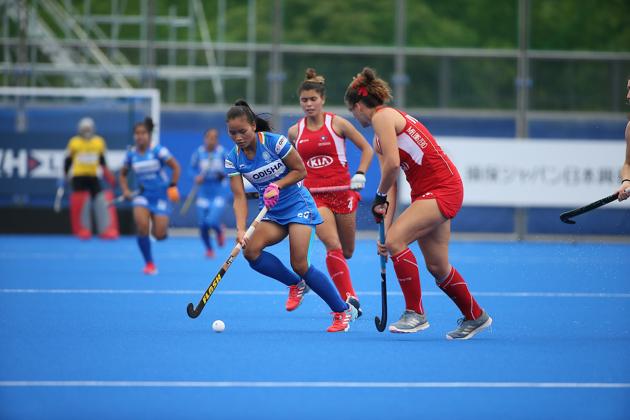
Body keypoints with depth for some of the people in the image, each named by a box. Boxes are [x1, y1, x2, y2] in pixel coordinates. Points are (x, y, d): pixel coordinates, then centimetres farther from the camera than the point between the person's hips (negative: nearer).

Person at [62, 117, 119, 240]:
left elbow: (102, 161, 18)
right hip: (78, 177, -2)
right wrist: (64, 177, 5)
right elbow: (67, 161, 6)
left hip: (93, 177, 2)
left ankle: (107, 230, -4)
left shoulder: (99, 142, 7)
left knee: (102, 202, -7)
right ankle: (83, 230, 5)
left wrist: (108, 175, 15)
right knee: (82, 204, -6)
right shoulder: (74, 143, 0)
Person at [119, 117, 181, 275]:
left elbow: (175, 167, -6)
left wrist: (173, 186, -12)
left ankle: (160, 226, 36)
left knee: (159, 235, -7)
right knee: (141, 225, -23)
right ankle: (149, 263, -8)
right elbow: (123, 174, 14)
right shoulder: (131, 154, 0)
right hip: (142, 195, 2)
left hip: (160, 194, -2)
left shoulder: (158, 150, -12)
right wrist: (125, 190, -1)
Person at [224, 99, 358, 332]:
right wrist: (240, 230, -26)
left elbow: (300, 171, -8)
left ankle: (344, 310, -1)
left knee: (300, 265, -16)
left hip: (297, 204, -5)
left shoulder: (274, 142, -18)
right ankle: (296, 284, 4)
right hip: (272, 213, 5)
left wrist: (277, 185, -22)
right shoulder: (233, 159, -6)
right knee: (250, 250, -21)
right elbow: (239, 197, -11)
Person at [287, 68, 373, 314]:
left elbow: (366, 149, 2)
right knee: (334, 247, -19)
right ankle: (349, 299, -16)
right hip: (314, 194, 0)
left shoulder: (337, 123, -3)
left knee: (347, 252, 9)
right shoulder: (295, 132, 5)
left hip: (342, 191, 0)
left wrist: (360, 174, -10)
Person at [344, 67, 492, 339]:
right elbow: (391, 184, 15)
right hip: (425, 193, 9)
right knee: (437, 266, 10)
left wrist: (379, 197, -5)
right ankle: (475, 317, 27)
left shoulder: (382, 116, -10)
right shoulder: (379, 139, 18)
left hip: (443, 189, -9)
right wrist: (386, 228, 8)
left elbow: (392, 164, -21)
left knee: (396, 240, -20)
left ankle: (415, 313, -15)